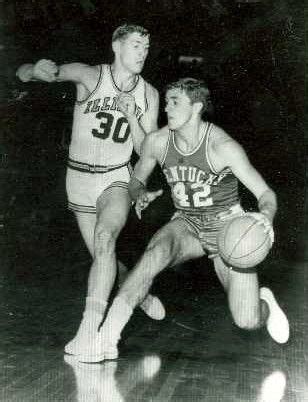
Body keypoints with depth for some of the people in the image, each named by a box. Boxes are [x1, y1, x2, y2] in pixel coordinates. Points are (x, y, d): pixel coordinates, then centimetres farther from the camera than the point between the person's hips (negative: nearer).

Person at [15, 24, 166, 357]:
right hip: (80, 180, 1)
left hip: (117, 179, 0)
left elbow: (147, 151, -1)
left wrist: (131, 115, -18)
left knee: (104, 237, -29)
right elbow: (22, 74, -18)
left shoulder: (148, 94, -2)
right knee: (103, 257, 7)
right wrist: (36, 70, -44)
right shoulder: (89, 76, -12)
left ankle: (89, 329, -32)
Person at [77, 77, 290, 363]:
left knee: (247, 323, -13)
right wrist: (141, 195, -15)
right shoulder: (157, 141, -8)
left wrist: (265, 217, -41)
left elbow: (266, 194, -18)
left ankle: (263, 302, 27)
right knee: (158, 251, -36)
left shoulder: (222, 146, -20)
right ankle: (106, 336, -39)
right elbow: (136, 181, 9)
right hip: (187, 225, 3)